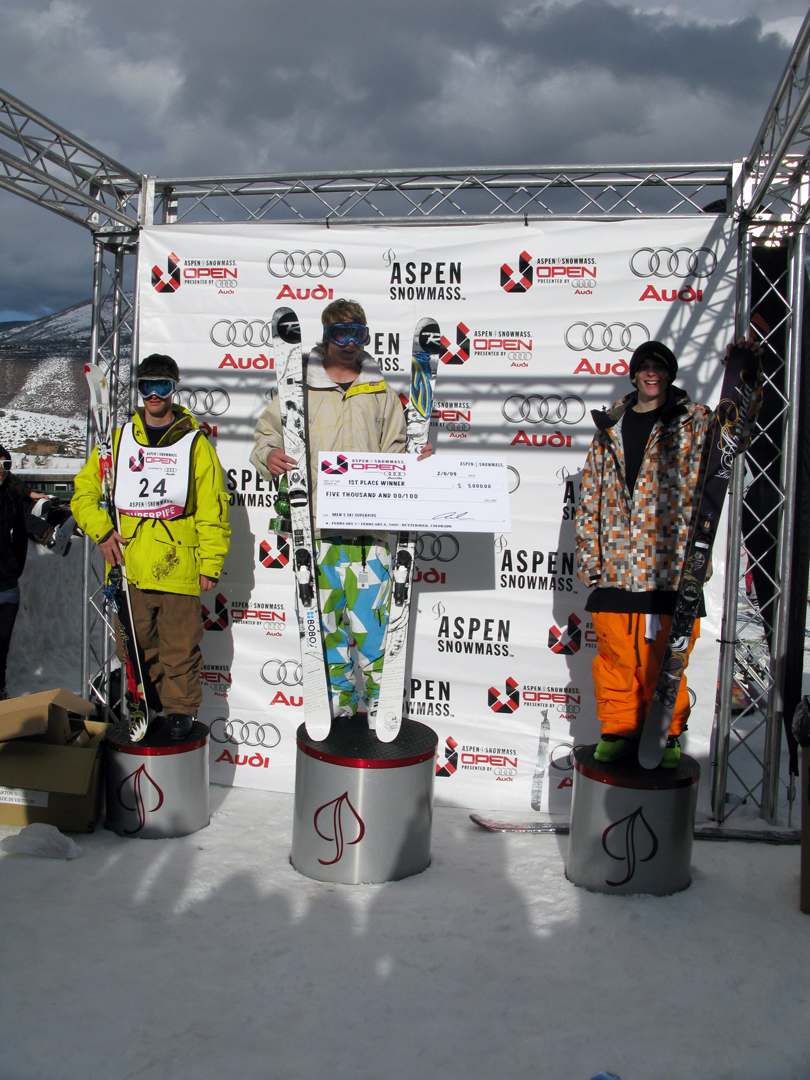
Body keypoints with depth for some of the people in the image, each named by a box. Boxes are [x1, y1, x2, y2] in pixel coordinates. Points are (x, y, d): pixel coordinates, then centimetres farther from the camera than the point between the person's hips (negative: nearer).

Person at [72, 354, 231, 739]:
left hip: (178, 566, -2)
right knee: (134, 644, 9)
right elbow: (83, 493, 15)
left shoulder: (195, 443, 5)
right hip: (128, 566, 3)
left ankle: (180, 708, 16)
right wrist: (101, 530, -3)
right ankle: (144, 705, 24)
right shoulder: (117, 440, 12)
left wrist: (210, 563, -3)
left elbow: (212, 510, 3)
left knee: (179, 645, 1)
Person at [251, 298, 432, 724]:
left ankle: (376, 713, 8)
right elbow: (267, 432, 13)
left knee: (369, 618, -5)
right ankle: (339, 707, 17)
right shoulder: (300, 388, 8)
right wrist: (269, 455, -8)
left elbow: (394, 452, 17)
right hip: (318, 524, 0)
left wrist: (415, 461, -3)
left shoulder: (380, 393, 14)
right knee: (327, 619, 4)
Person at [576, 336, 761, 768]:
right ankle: (617, 731, 20)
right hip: (615, 566, 3)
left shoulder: (693, 423, 7)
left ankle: (667, 736, 18)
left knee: (666, 654, 2)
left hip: (670, 565, -2)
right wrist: (588, 553, 10)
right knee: (615, 654, 5)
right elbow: (590, 496, 16)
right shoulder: (609, 428, 15)